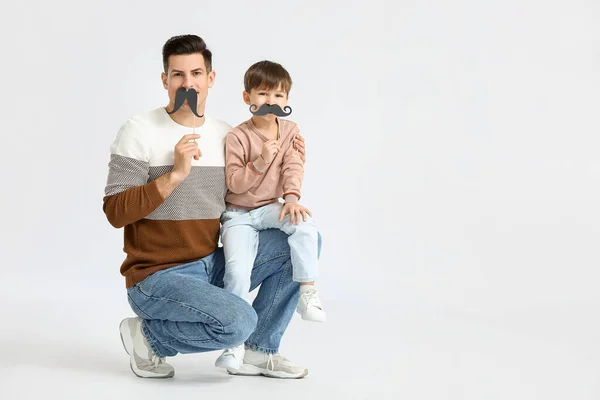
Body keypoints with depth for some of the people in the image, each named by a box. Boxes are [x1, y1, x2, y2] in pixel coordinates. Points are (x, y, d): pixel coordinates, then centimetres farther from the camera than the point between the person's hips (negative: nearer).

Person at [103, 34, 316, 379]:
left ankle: (258, 352, 4)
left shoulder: (228, 136, 7)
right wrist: (176, 173, -24)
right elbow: (115, 212, -16)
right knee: (239, 321, -31)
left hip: (212, 267, 6)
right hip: (157, 276, -6)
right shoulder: (140, 132, -9)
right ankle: (148, 336, -3)